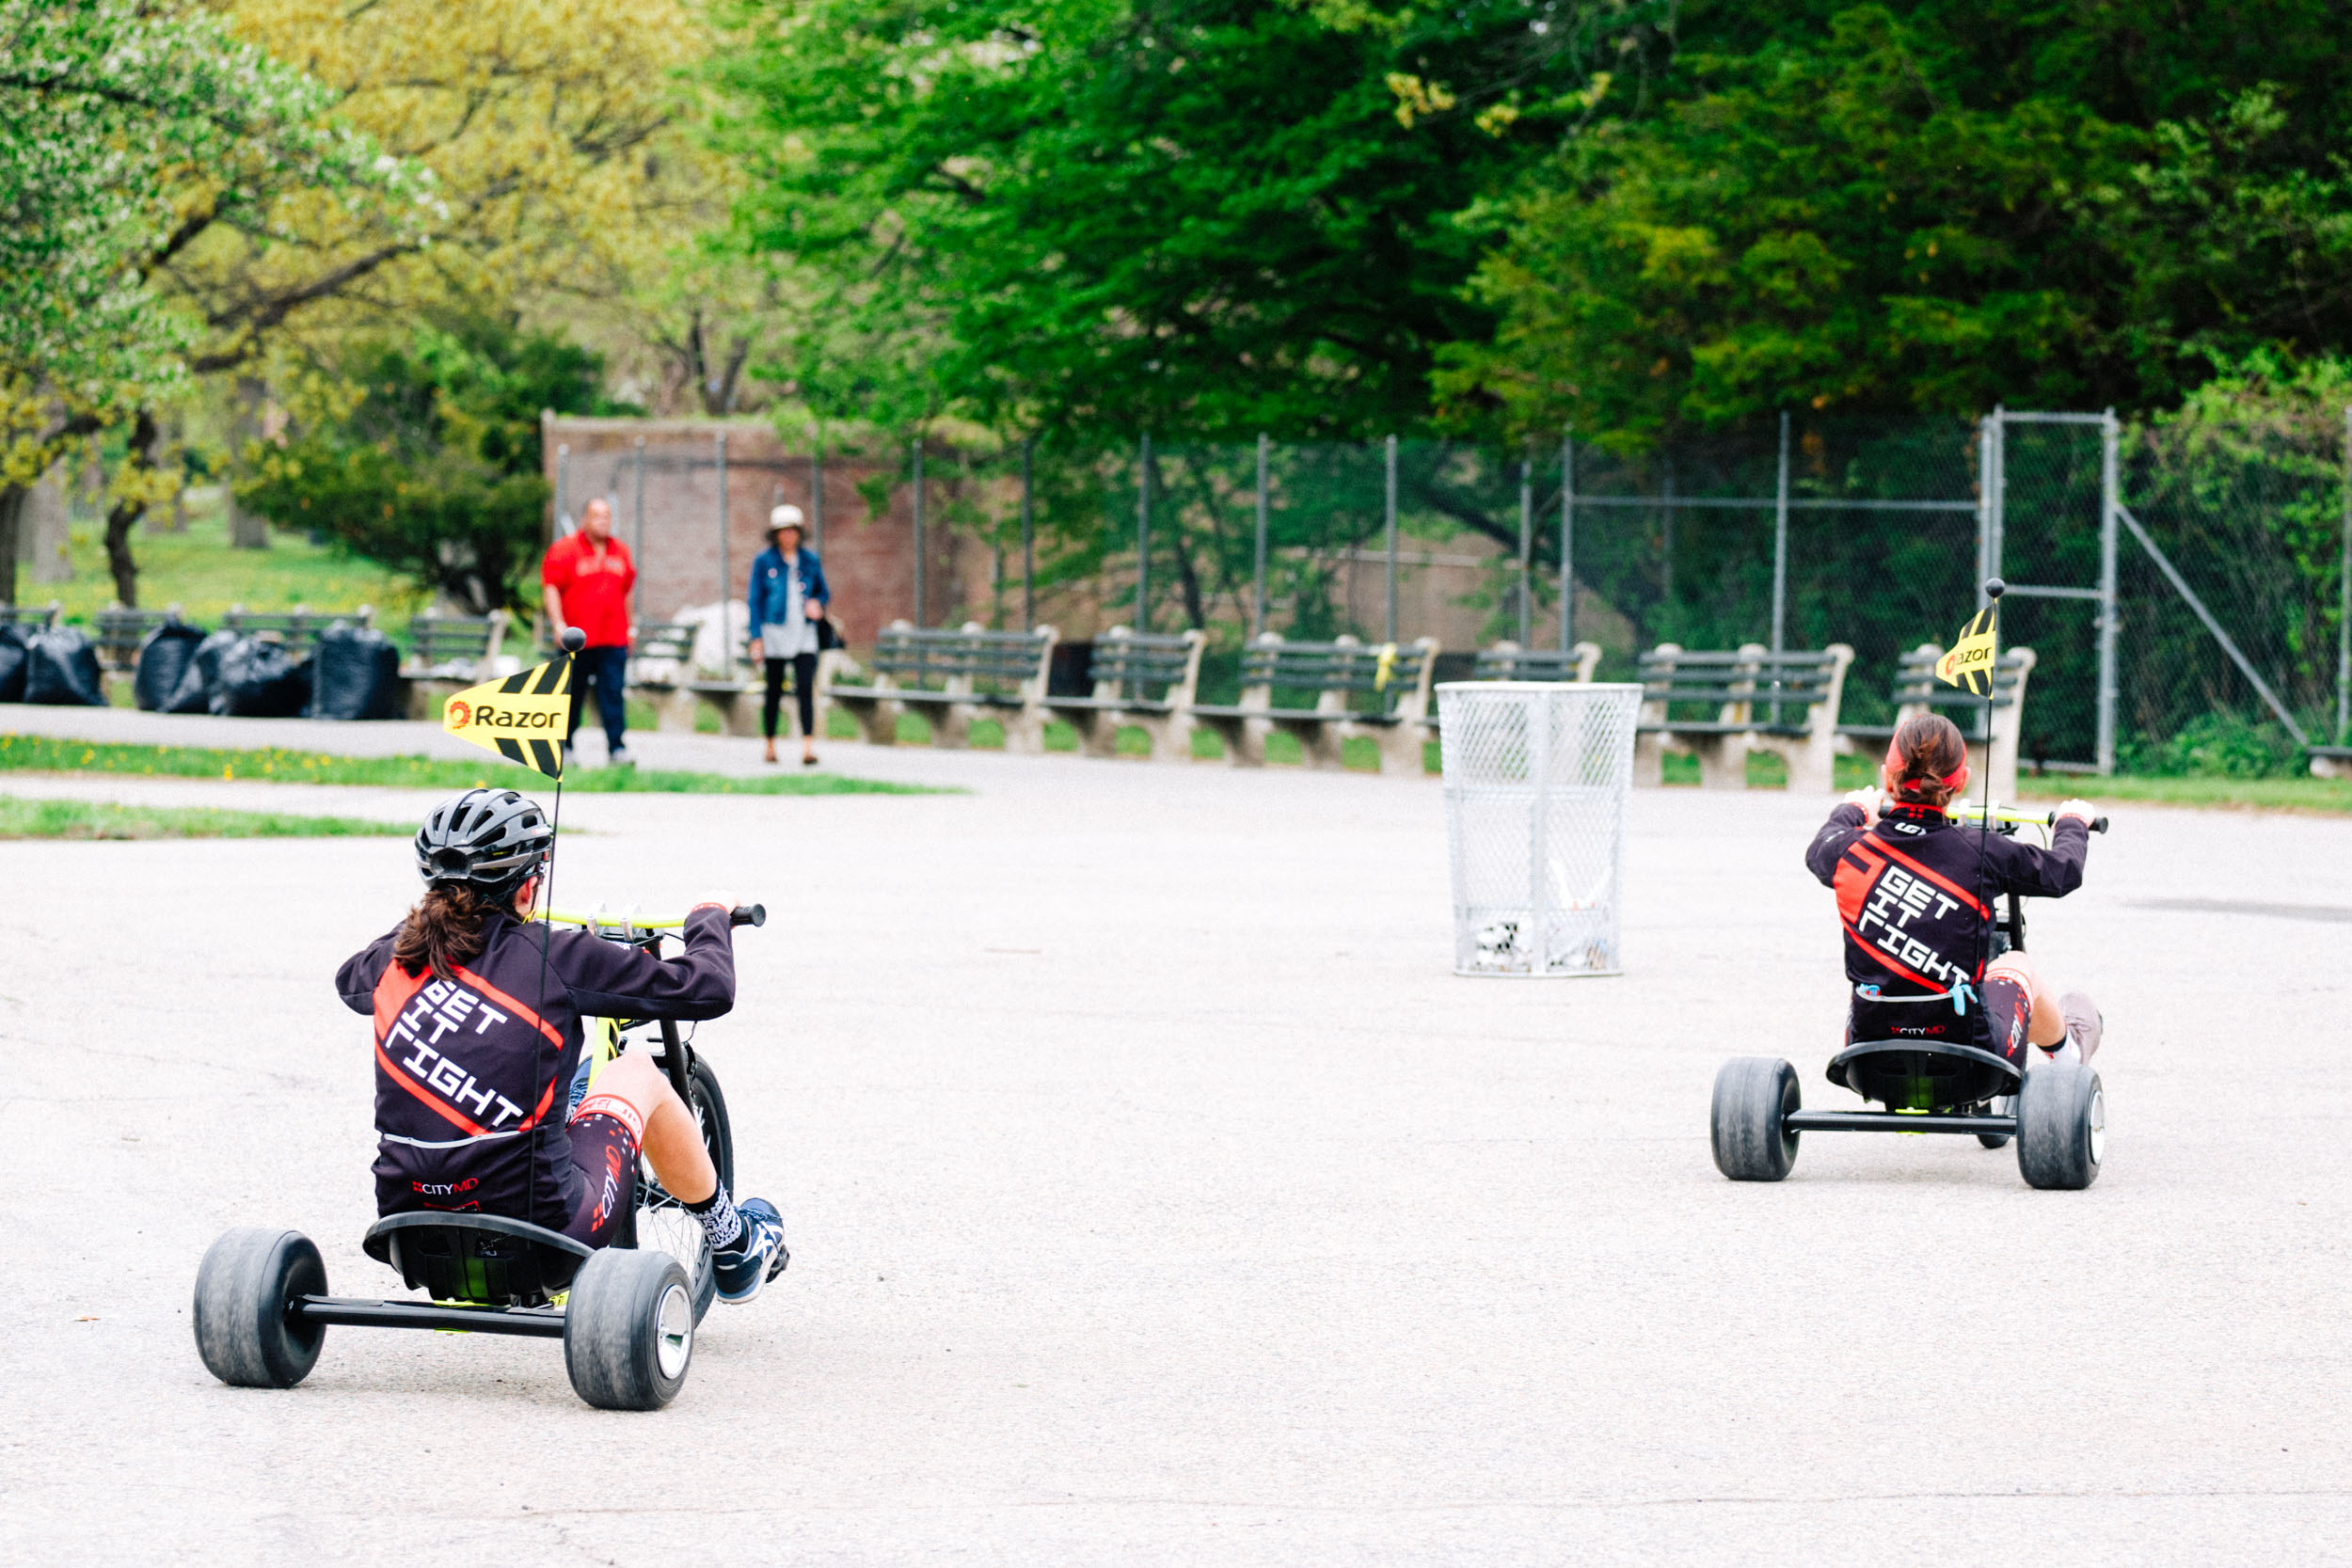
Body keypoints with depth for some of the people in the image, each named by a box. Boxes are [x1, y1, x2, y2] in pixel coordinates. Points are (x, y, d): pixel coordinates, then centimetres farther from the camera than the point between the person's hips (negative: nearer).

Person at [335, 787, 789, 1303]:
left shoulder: (394, 963, 4)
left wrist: (420, 922, 49)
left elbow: (350, 979, 32)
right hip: (541, 1231, -4)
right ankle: (734, 1246, 38)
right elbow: (709, 989, -1)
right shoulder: (554, 958, -10)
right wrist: (709, 920, 20)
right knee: (636, 1071, 22)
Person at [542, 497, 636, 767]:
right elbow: (551, 588, -5)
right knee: (572, 695, 6)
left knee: (614, 693, -7)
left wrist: (630, 627, 23)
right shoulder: (565, 549, -1)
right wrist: (558, 624, -15)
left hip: (613, 639, 3)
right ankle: (564, 748, 16)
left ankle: (617, 749, -10)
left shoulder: (620, 552, 15)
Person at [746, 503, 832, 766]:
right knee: (774, 690, 5)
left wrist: (817, 604, -7)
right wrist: (756, 636, -4)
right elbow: (755, 599, 2)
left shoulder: (810, 560, 8)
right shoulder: (764, 561, 1)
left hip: (804, 634, 1)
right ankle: (770, 745, 20)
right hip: (775, 633, -1)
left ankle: (808, 747, -19)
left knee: (806, 688, -12)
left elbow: (824, 592, 18)